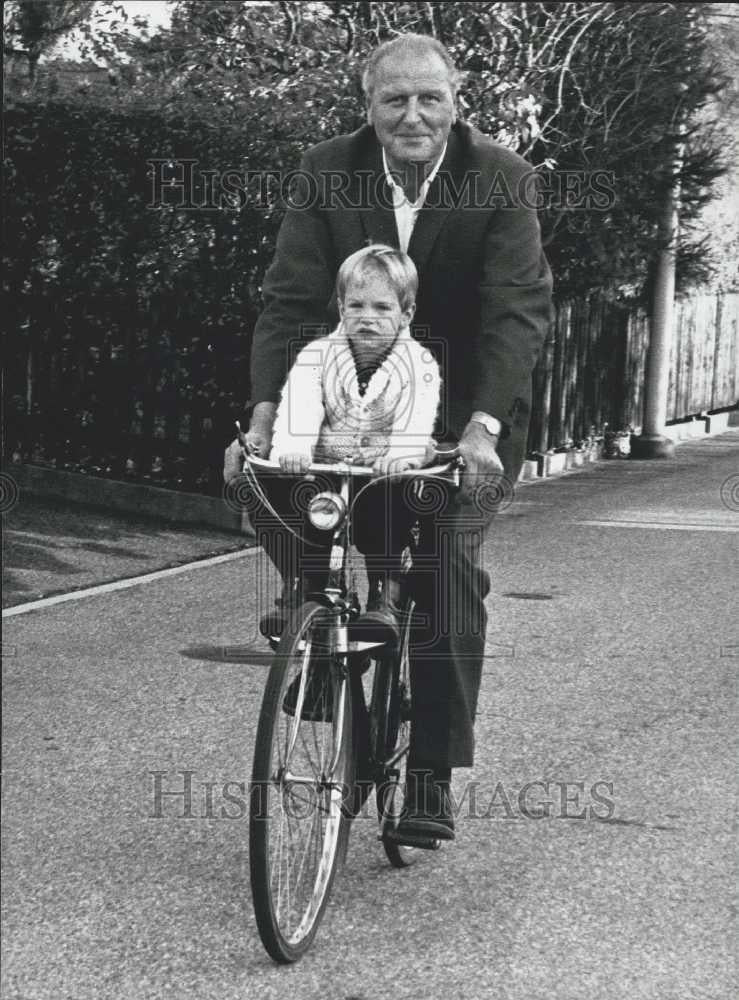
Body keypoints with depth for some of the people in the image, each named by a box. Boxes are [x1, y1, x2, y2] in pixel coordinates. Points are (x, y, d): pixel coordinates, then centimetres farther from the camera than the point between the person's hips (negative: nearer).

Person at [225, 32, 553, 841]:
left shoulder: (501, 180, -15)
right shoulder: (327, 173, -9)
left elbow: (520, 309, -20)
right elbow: (290, 298, -11)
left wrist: (483, 427, -33)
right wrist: (265, 412, -24)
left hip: (467, 409, -2)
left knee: (447, 574, -12)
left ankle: (431, 776, -3)